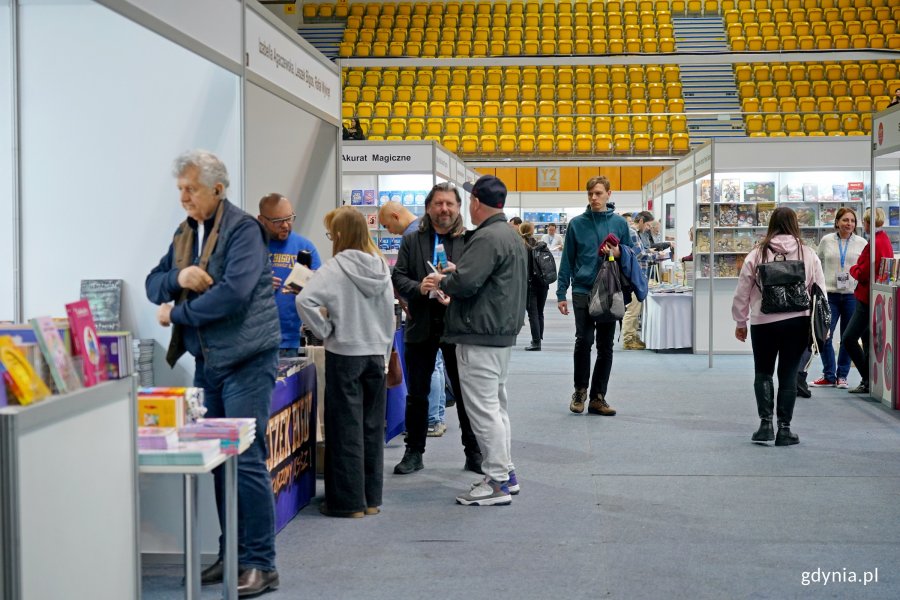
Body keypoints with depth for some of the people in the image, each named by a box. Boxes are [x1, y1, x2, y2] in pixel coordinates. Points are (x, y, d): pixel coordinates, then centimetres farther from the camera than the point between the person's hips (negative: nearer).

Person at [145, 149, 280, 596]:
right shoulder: (185, 233, 13)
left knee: (246, 460, -7)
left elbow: (234, 292, -25)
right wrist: (178, 277, -9)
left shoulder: (243, 229, -12)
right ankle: (232, 555, 23)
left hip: (245, 360, -8)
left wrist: (176, 313, -15)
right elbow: (153, 285, 14)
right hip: (206, 361, 8)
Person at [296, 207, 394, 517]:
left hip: (344, 355, -5)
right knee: (373, 427, 11)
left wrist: (325, 330, -10)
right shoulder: (381, 267, 4)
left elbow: (305, 299, -24)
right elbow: (389, 315, 10)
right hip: (376, 354, 5)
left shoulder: (335, 267, -12)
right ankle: (371, 498, 20)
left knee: (346, 428, 3)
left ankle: (349, 501, 8)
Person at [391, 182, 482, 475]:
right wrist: (418, 288, -17)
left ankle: (473, 453, 19)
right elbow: (398, 276, 2)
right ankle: (414, 453, 23)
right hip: (421, 327, 2)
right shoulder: (412, 240, 5)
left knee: (465, 393, 7)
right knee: (416, 394, 11)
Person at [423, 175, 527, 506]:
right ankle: (506, 472, 25)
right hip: (503, 331, 11)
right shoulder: (511, 236, 16)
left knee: (483, 407, -5)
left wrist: (441, 282, -6)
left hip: (480, 336, -11)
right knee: (496, 405, 18)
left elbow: (466, 283, -26)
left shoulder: (487, 237, -18)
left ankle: (496, 482, -1)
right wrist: (457, 271, 15)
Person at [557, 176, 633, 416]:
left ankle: (598, 397, 13)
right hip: (583, 290, -2)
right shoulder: (577, 224, 3)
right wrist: (561, 294, 0)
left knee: (605, 346, 5)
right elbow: (567, 260, 4)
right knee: (583, 340, -12)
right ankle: (580, 391, 7)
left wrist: (618, 254, -10)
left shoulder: (619, 223, 6)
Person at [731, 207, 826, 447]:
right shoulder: (808, 255, 0)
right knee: (789, 375, 10)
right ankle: (784, 428, 12)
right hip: (798, 322, 1)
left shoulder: (757, 254, -3)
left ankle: (766, 423, 6)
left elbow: (742, 292, 1)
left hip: (764, 321, 0)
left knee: (763, 372, 16)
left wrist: (741, 322, 13)